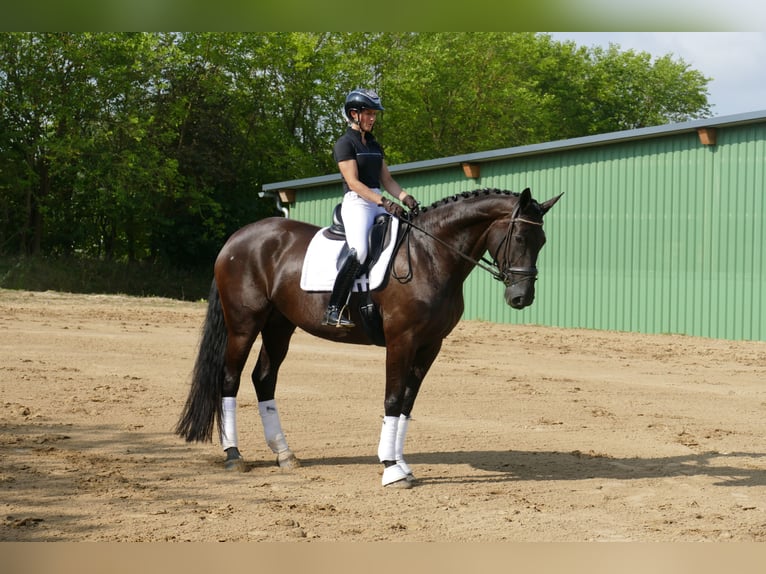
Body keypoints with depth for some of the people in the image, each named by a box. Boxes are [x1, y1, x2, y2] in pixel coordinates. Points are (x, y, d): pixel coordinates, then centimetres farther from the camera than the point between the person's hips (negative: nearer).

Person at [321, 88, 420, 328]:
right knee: (358, 251, -29)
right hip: (356, 203, -8)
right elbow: (353, 183, -13)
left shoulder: (374, 145, 20)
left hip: (379, 203, 8)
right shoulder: (345, 144, -4)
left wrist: (405, 197, -2)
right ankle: (333, 310, -30)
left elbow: (386, 180, 18)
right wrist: (384, 202, -22)